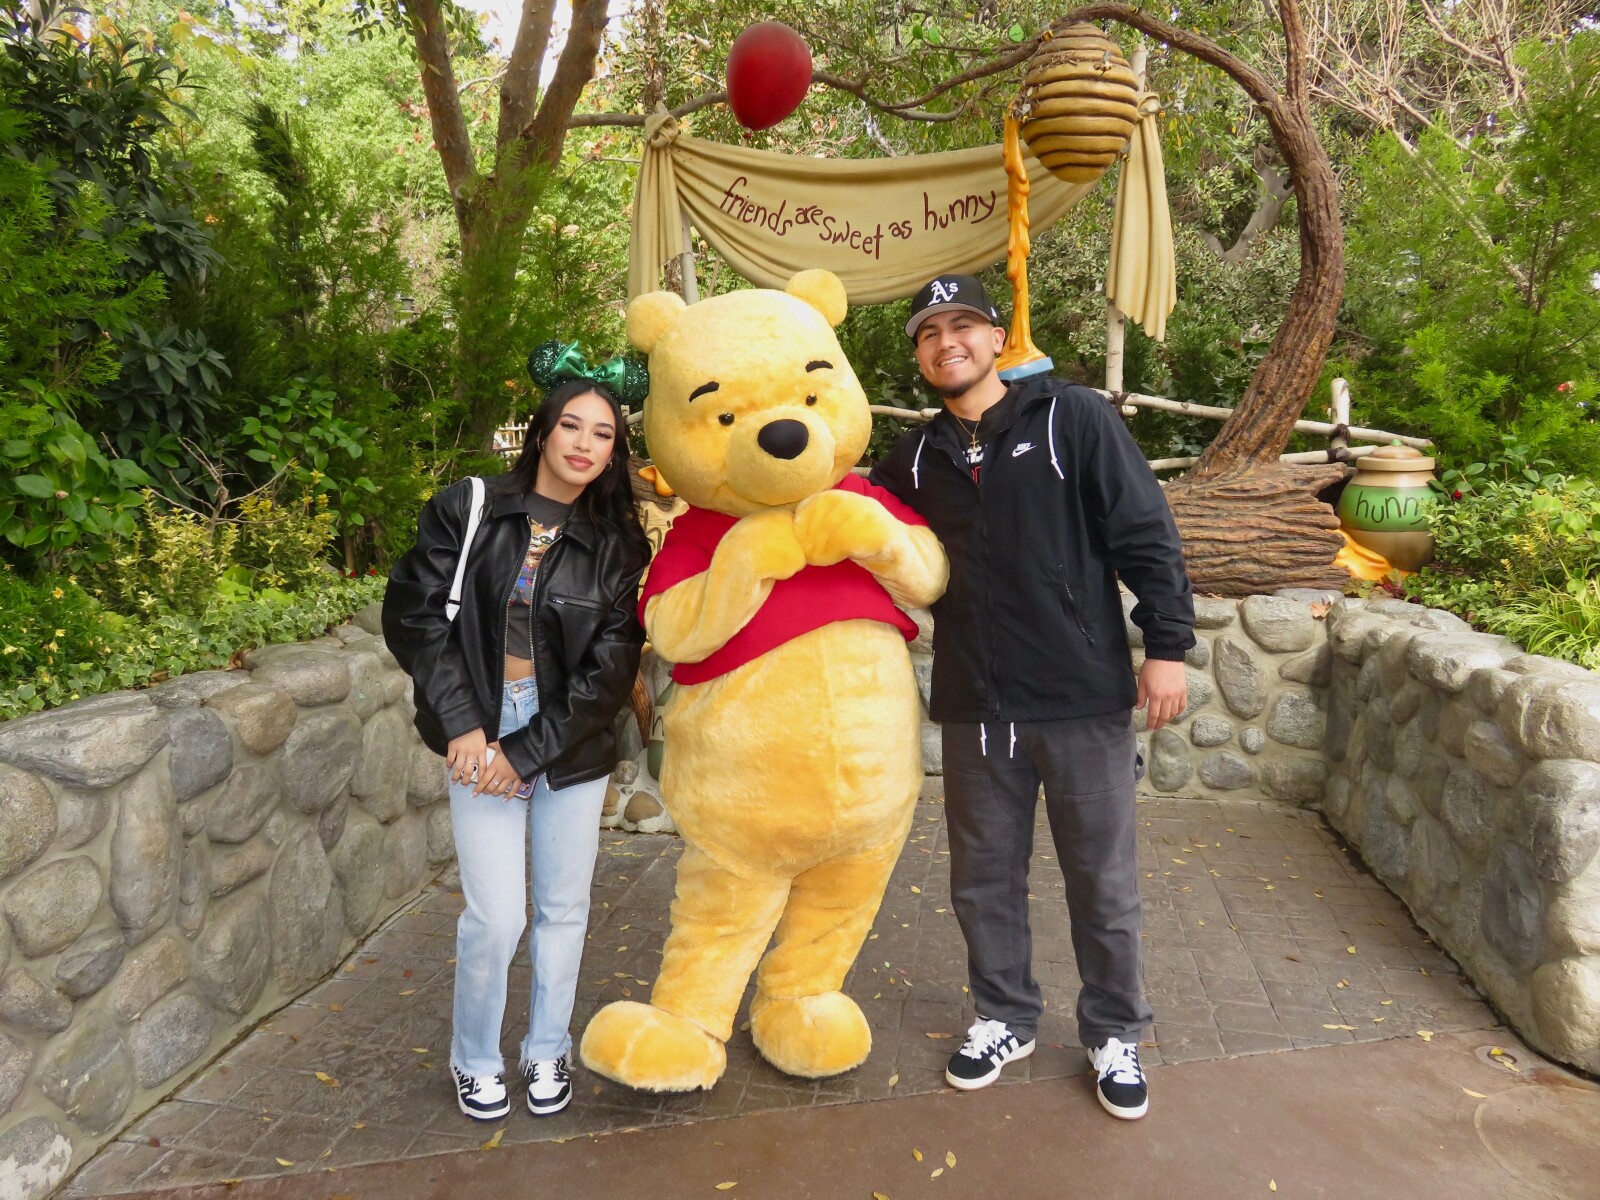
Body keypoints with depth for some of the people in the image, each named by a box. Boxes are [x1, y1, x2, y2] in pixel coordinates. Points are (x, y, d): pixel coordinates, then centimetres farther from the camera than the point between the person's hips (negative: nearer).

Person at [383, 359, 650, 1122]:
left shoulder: (616, 543, -2)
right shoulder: (467, 511, -3)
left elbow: (611, 665, -5)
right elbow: (413, 615, -4)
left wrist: (528, 752, -11)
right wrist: (462, 724, -11)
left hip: (571, 749, 2)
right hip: (482, 741, -1)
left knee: (563, 908, 12)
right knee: (496, 917, -1)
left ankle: (548, 1052, 36)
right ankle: (475, 1060, 27)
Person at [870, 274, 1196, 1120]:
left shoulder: (1074, 419, -2)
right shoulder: (916, 458, 9)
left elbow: (1146, 535, -5)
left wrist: (1166, 644, -10)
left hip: (1085, 699, -3)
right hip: (974, 708, 4)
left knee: (1103, 883, 10)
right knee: (984, 879, 15)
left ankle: (1113, 1035, 32)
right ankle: (1004, 1019, 37)